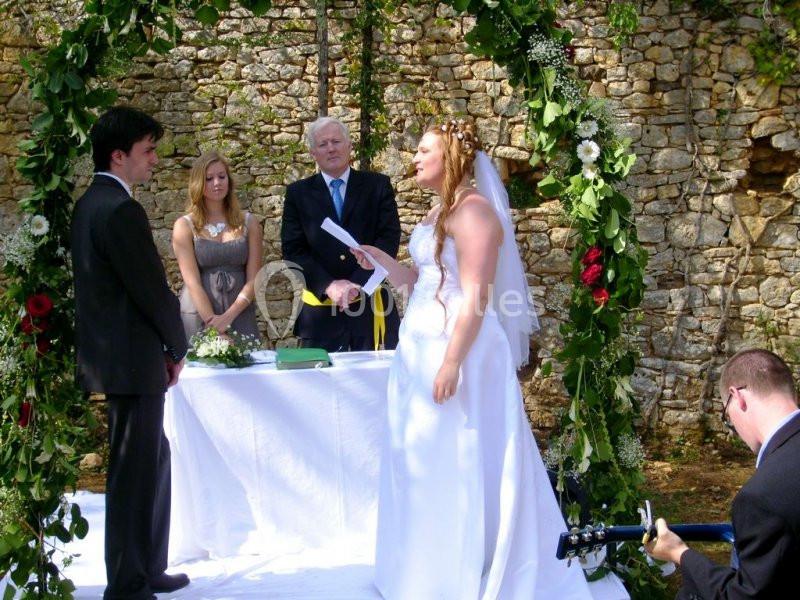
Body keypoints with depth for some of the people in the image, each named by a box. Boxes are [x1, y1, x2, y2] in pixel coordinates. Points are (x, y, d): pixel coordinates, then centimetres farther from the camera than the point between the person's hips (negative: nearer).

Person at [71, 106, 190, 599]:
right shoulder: (121, 211, -18)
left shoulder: (90, 204, 12)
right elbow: (154, 291, -18)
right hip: (132, 360, -10)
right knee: (136, 471, 0)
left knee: (151, 460, 19)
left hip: (112, 353, 10)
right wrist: (178, 347, -2)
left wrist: (165, 347, 13)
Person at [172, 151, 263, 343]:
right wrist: (213, 321, -18)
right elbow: (192, 282, -8)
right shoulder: (184, 226, 1)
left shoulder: (248, 223, 7)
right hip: (198, 316, -2)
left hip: (239, 314, 2)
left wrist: (228, 316, -12)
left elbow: (253, 279, 1)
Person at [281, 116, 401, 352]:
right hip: (319, 309, 0)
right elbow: (293, 250, 0)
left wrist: (357, 284, -14)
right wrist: (329, 286, -13)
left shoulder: (378, 186, 5)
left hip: (371, 306, 0)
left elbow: (389, 239, -3)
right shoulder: (298, 193, 6)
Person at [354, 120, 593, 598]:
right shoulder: (441, 213, 16)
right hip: (423, 349, 10)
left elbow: (475, 297, -20)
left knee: (456, 461, -1)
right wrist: (382, 261, 11)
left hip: (457, 350, -10)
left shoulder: (473, 210, -14)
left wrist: (452, 362, -24)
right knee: (425, 461, 14)